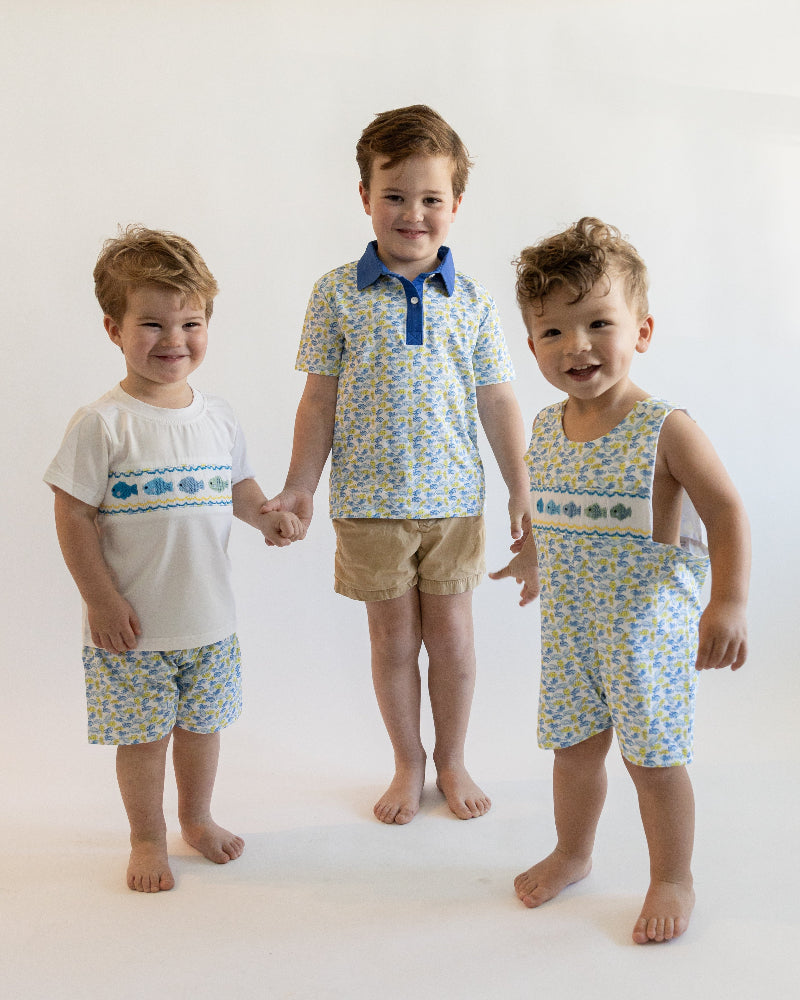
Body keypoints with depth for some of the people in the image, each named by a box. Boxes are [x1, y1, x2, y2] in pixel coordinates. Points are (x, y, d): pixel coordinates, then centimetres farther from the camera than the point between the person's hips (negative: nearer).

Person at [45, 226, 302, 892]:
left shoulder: (218, 417, 2)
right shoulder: (102, 424, -13)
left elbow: (237, 485, 16)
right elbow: (74, 518, -12)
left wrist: (269, 518, -4)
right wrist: (101, 600, -14)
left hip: (210, 619, 4)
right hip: (133, 626, -4)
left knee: (202, 723, 18)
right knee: (143, 735, 10)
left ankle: (197, 817, 43)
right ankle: (148, 838, 33)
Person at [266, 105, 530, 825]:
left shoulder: (473, 301, 1)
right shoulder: (339, 293, -2)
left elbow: (498, 402, 5)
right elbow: (321, 399, 1)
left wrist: (522, 490, 4)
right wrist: (299, 487, -2)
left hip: (455, 499, 1)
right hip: (369, 501, -1)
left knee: (451, 633, 10)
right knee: (393, 637, 10)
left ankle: (452, 761, 31)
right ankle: (408, 764, 30)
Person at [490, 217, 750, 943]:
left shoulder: (665, 429, -17)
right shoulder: (546, 429, 1)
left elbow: (727, 514, -15)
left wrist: (729, 604, -22)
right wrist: (536, 554, 33)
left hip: (648, 626, -5)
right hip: (569, 624, 6)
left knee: (654, 758, 7)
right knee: (573, 745, 18)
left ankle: (673, 878, 29)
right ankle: (573, 853, 41)